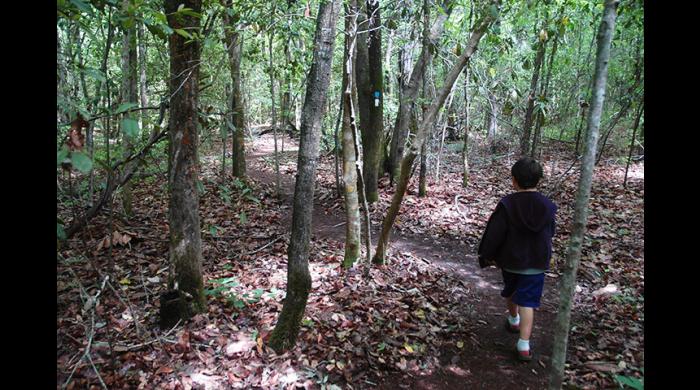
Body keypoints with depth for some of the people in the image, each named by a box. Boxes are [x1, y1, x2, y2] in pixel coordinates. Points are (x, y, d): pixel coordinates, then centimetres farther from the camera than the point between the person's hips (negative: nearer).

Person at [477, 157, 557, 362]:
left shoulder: (507, 204, -17)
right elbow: (550, 233, 9)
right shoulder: (547, 206, -7)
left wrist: (488, 256, -1)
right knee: (528, 302, 2)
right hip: (536, 263, 1)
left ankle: (513, 320, 49)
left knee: (510, 291, 25)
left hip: (510, 260, -1)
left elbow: (494, 234, -15)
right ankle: (524, 345, -5)